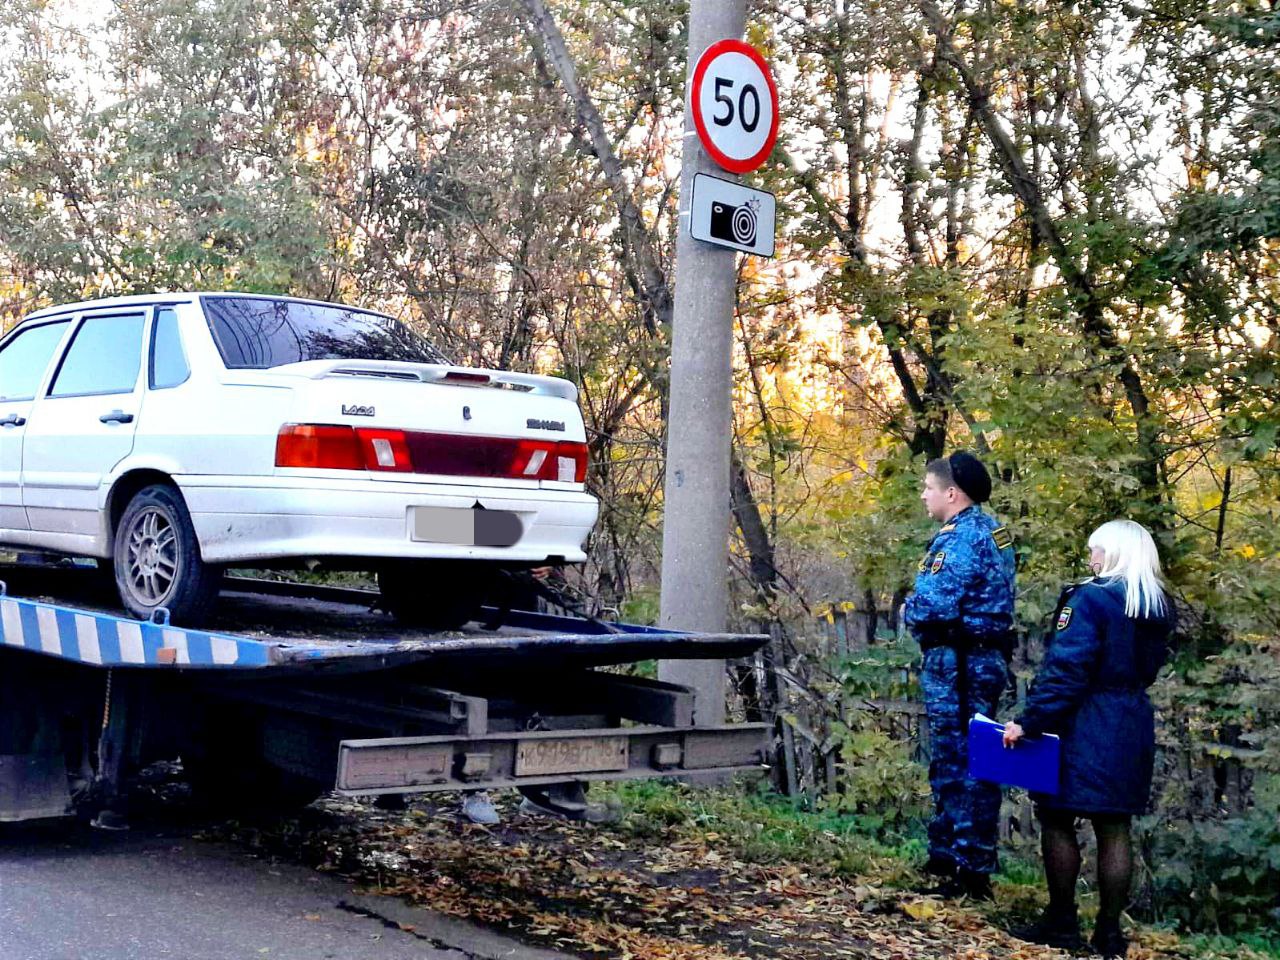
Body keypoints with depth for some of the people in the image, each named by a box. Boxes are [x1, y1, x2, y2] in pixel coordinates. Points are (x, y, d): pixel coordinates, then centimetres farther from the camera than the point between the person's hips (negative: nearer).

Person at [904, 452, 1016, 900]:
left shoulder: (961, 536, -17)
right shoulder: (989, 530, 15)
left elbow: (936, 604, -25)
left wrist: (908, 610, -4)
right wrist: (921, 608, 6)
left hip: (957, 662, -11)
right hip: (985, 657, 11)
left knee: (959, 764, -5)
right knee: (953, 762, 17)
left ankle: (970, 869, -1)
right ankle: (948, 856, 26)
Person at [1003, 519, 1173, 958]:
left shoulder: (1090, 599, -16)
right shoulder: (1159, 609, 7)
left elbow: (1064, 670, -20)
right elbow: (1150, 666, 14)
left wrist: (1028, 721, -17)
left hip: (1083, 728, -7)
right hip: (1133, 728, 7)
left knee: (1057, 820, 5)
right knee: (1114, 828, 10)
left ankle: (1062, 922, 10)